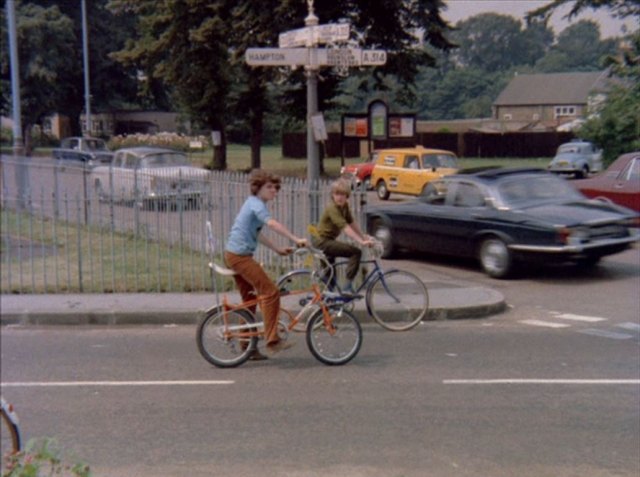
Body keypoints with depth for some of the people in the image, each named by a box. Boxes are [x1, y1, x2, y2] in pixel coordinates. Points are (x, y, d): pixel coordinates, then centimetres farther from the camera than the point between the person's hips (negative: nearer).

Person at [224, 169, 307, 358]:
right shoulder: (256, 204, -12)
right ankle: (272, 341, -13)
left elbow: (257, 234, 26)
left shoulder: (253, 203, 18)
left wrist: (278, 249, 21)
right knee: (270, 291, -14)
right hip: (240, 255, -11)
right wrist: (296, 239, -35)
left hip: (235, 254, 11)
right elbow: (272, 223, -29)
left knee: (250, 299, 14)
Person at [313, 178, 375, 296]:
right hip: (323, 241, -10)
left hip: (329, 241, 10)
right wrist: (361, 241, -40)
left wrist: (364, 236, 7)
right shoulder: (332, 208, -23)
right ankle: (348, 287, -21)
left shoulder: (345, 206, 3)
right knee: (356, 252, -21)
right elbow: (345, 228, -33)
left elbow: (352, 223, 12)